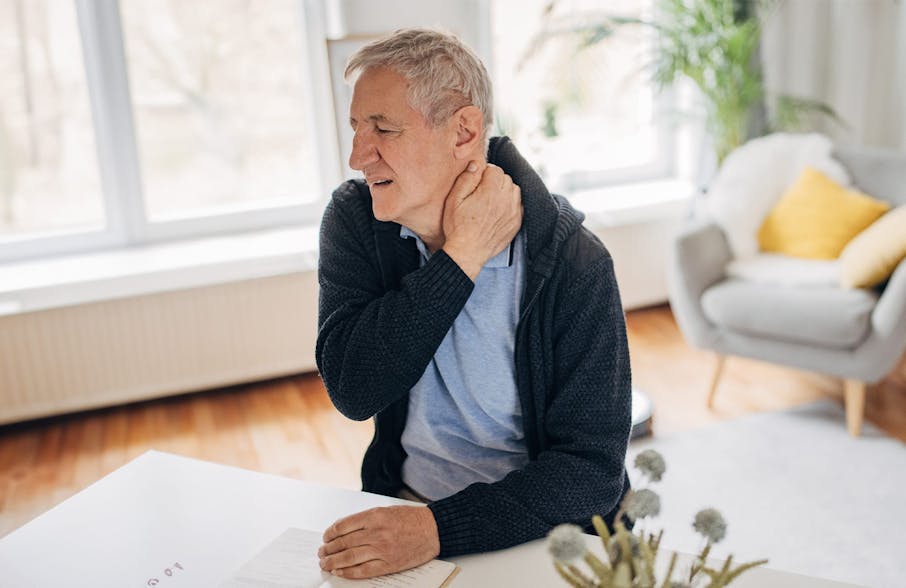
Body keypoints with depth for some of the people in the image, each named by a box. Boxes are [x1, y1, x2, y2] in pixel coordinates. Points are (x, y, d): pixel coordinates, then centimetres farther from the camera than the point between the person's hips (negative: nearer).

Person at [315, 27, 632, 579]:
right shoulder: (353, 218, -6)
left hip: (533, 529, -3)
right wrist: (461, 258, -23)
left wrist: (441, 528, -29)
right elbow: (353, 391, -17)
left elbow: (592, 466, -17)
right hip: (401, 502, 3)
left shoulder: (574, 262, -17)